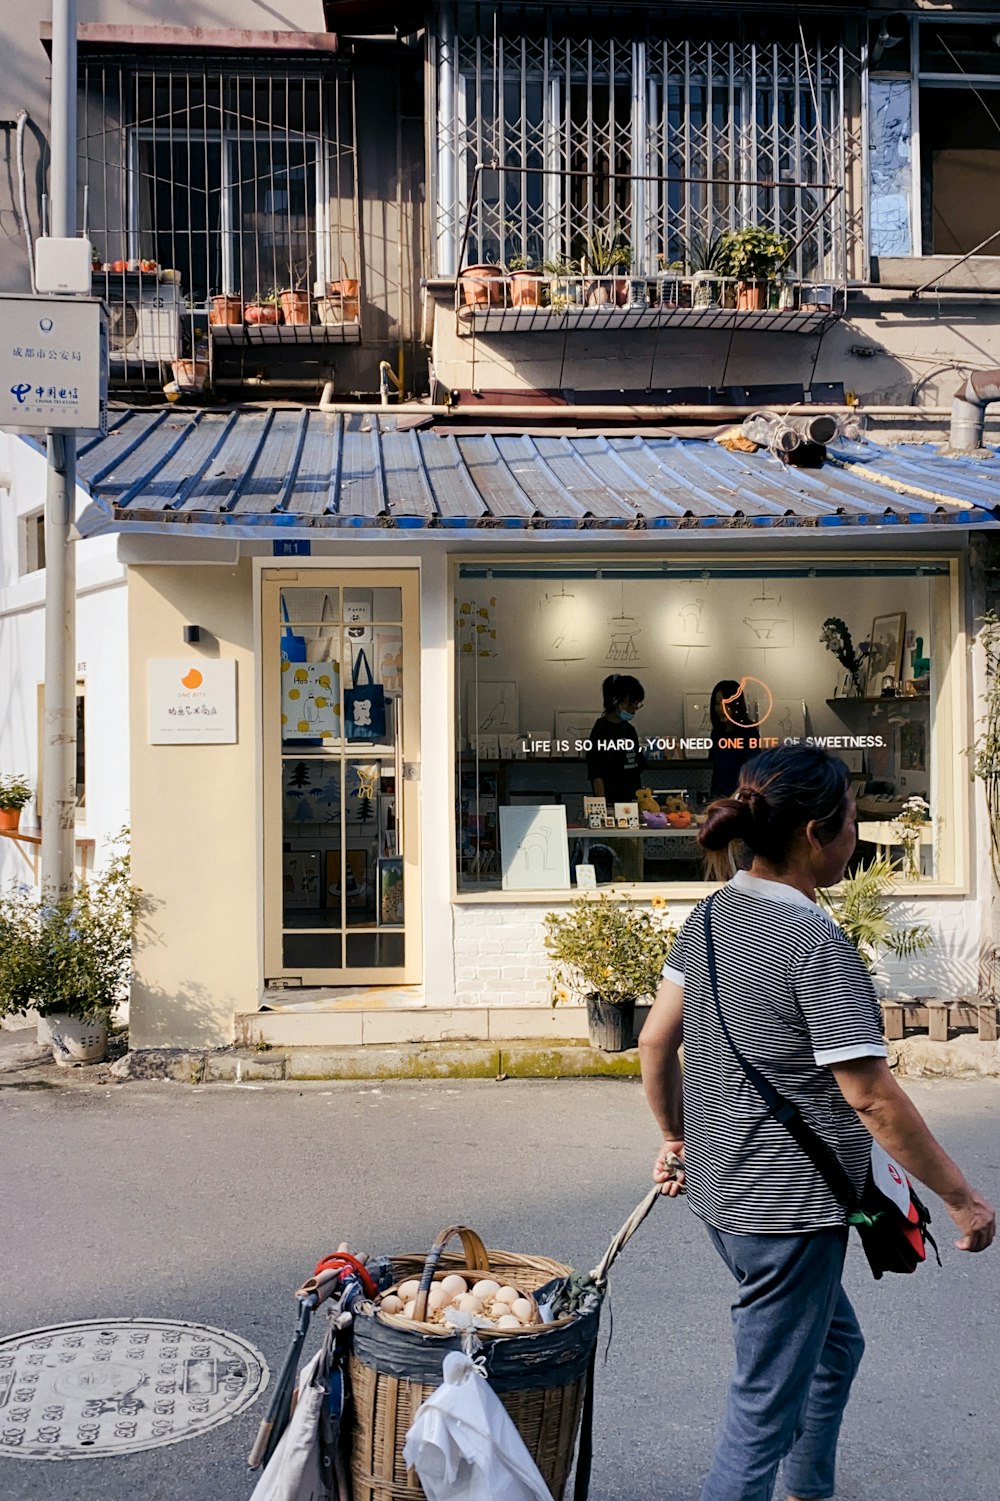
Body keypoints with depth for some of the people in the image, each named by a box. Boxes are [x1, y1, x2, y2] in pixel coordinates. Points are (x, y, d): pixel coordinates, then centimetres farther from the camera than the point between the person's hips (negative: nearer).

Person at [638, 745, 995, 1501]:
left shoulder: (710, 917, 2)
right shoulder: (816, 942, -22)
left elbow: (655, 1042, 7)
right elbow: (871, 1097, -22)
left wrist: (678, 1138, 21)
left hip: (719, 1187, 9)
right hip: (789, 1205, -9)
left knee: (835, 1344, 29)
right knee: (766, 1409, 6)